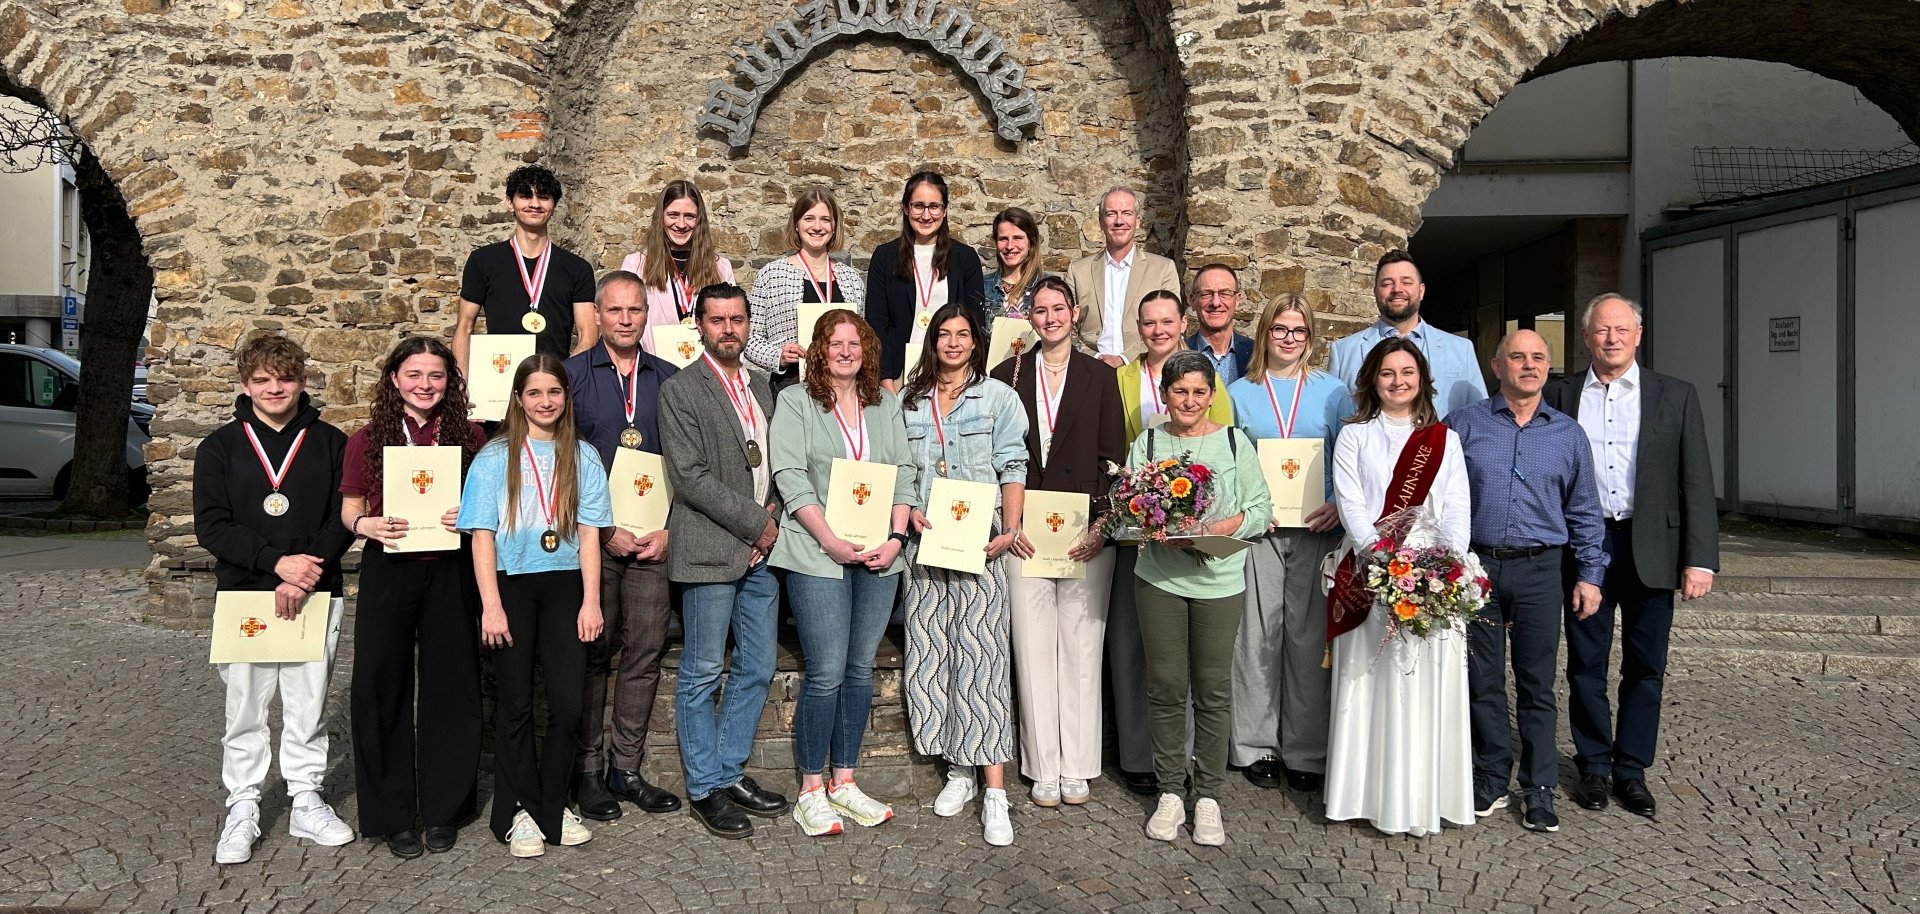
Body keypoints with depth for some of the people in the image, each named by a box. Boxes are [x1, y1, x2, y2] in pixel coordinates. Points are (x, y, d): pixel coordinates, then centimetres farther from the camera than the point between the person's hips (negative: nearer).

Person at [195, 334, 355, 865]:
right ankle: (242, 809, 17)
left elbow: (344, 517, -1)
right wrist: (277, 561, -16)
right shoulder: (221, 447, 5)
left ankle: (307, 803, 18)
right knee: (244, 708, 5)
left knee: (309, 706, 6)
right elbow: (210, 524, -3)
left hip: (315, 596, 0)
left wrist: (306, 575, -13)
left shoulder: (329, 443, 5)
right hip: (243, 594, 0)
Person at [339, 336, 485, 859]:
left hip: (450, 574, 0)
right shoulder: (368, 440, 4)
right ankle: (393, 814, 17)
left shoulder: (469, 437, 4)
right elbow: (349, 508, 8)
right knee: (382, 688, 3)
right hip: (388, 570, 0)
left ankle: (443, 809, 20)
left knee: (450, 687, 5)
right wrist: (365, 525, -13)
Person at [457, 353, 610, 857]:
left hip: (564, 586, 1)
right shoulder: (494, 457, 2)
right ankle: (519, 812, 18)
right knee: (516, 704, 6)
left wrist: (591, 602, -3)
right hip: (511, 586, -1)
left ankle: (553, 806, 17)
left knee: (568, 703, 0)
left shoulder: (583, 457, 7)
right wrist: (491, 605, -9)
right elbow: (482, 535, -2)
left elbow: (589, 533, 4)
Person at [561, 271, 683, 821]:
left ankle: (626, 769, 15)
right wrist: (605, 531, -9)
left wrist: (669, 529, -3)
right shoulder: (572, 375, 3)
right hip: (592, 533, -2)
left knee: (646, 650, 4)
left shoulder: (668, 379, 10)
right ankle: (587, 771, 14)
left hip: (655, 537, 3)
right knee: (592, 651, 2)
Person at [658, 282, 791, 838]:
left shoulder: (762, 388, 15)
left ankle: (731, 772, 25)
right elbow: (690, 477, -13)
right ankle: (705, 788, 13)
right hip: (710, 553, -6)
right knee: (704, 674, 2)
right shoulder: (679, 391, -5)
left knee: (756, 669, 11)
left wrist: (773, 518, 0)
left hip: (762, 552, 7)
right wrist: (755, 523, -12)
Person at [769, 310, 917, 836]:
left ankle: (844, 782, 20)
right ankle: (811, 792, 8)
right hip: (818, 556, -4)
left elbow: (904, 475, 10)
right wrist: (831, 541, -15)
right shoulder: (795, 402, 1)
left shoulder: (886, 406, 14)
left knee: (860, 670, 9)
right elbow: (790, 477, -7)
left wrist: (896, 537, -5)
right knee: (826, 674, -5)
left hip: (879, 557, 5)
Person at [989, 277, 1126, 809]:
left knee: (1081, 650, 4)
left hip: (1086, 531, 0)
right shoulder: (1009, 375, 8)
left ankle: (1077, 767, 15)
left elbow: (1113, 456, 2)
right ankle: (1044, 769, 14)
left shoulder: (1100, 376, 7)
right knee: (1033, 650, 3)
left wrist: (1101, 523, -9)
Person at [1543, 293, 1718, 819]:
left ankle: (1632, 770, 21)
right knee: (1586, 665, 8)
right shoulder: (1560, 396, 5)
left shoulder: (1675, 396, 4)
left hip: (1650, 549, 0)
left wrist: (1700, 558, -7)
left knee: (1645, 668, 7)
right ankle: (1594, 767, 22)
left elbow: (1697, 482, 0)